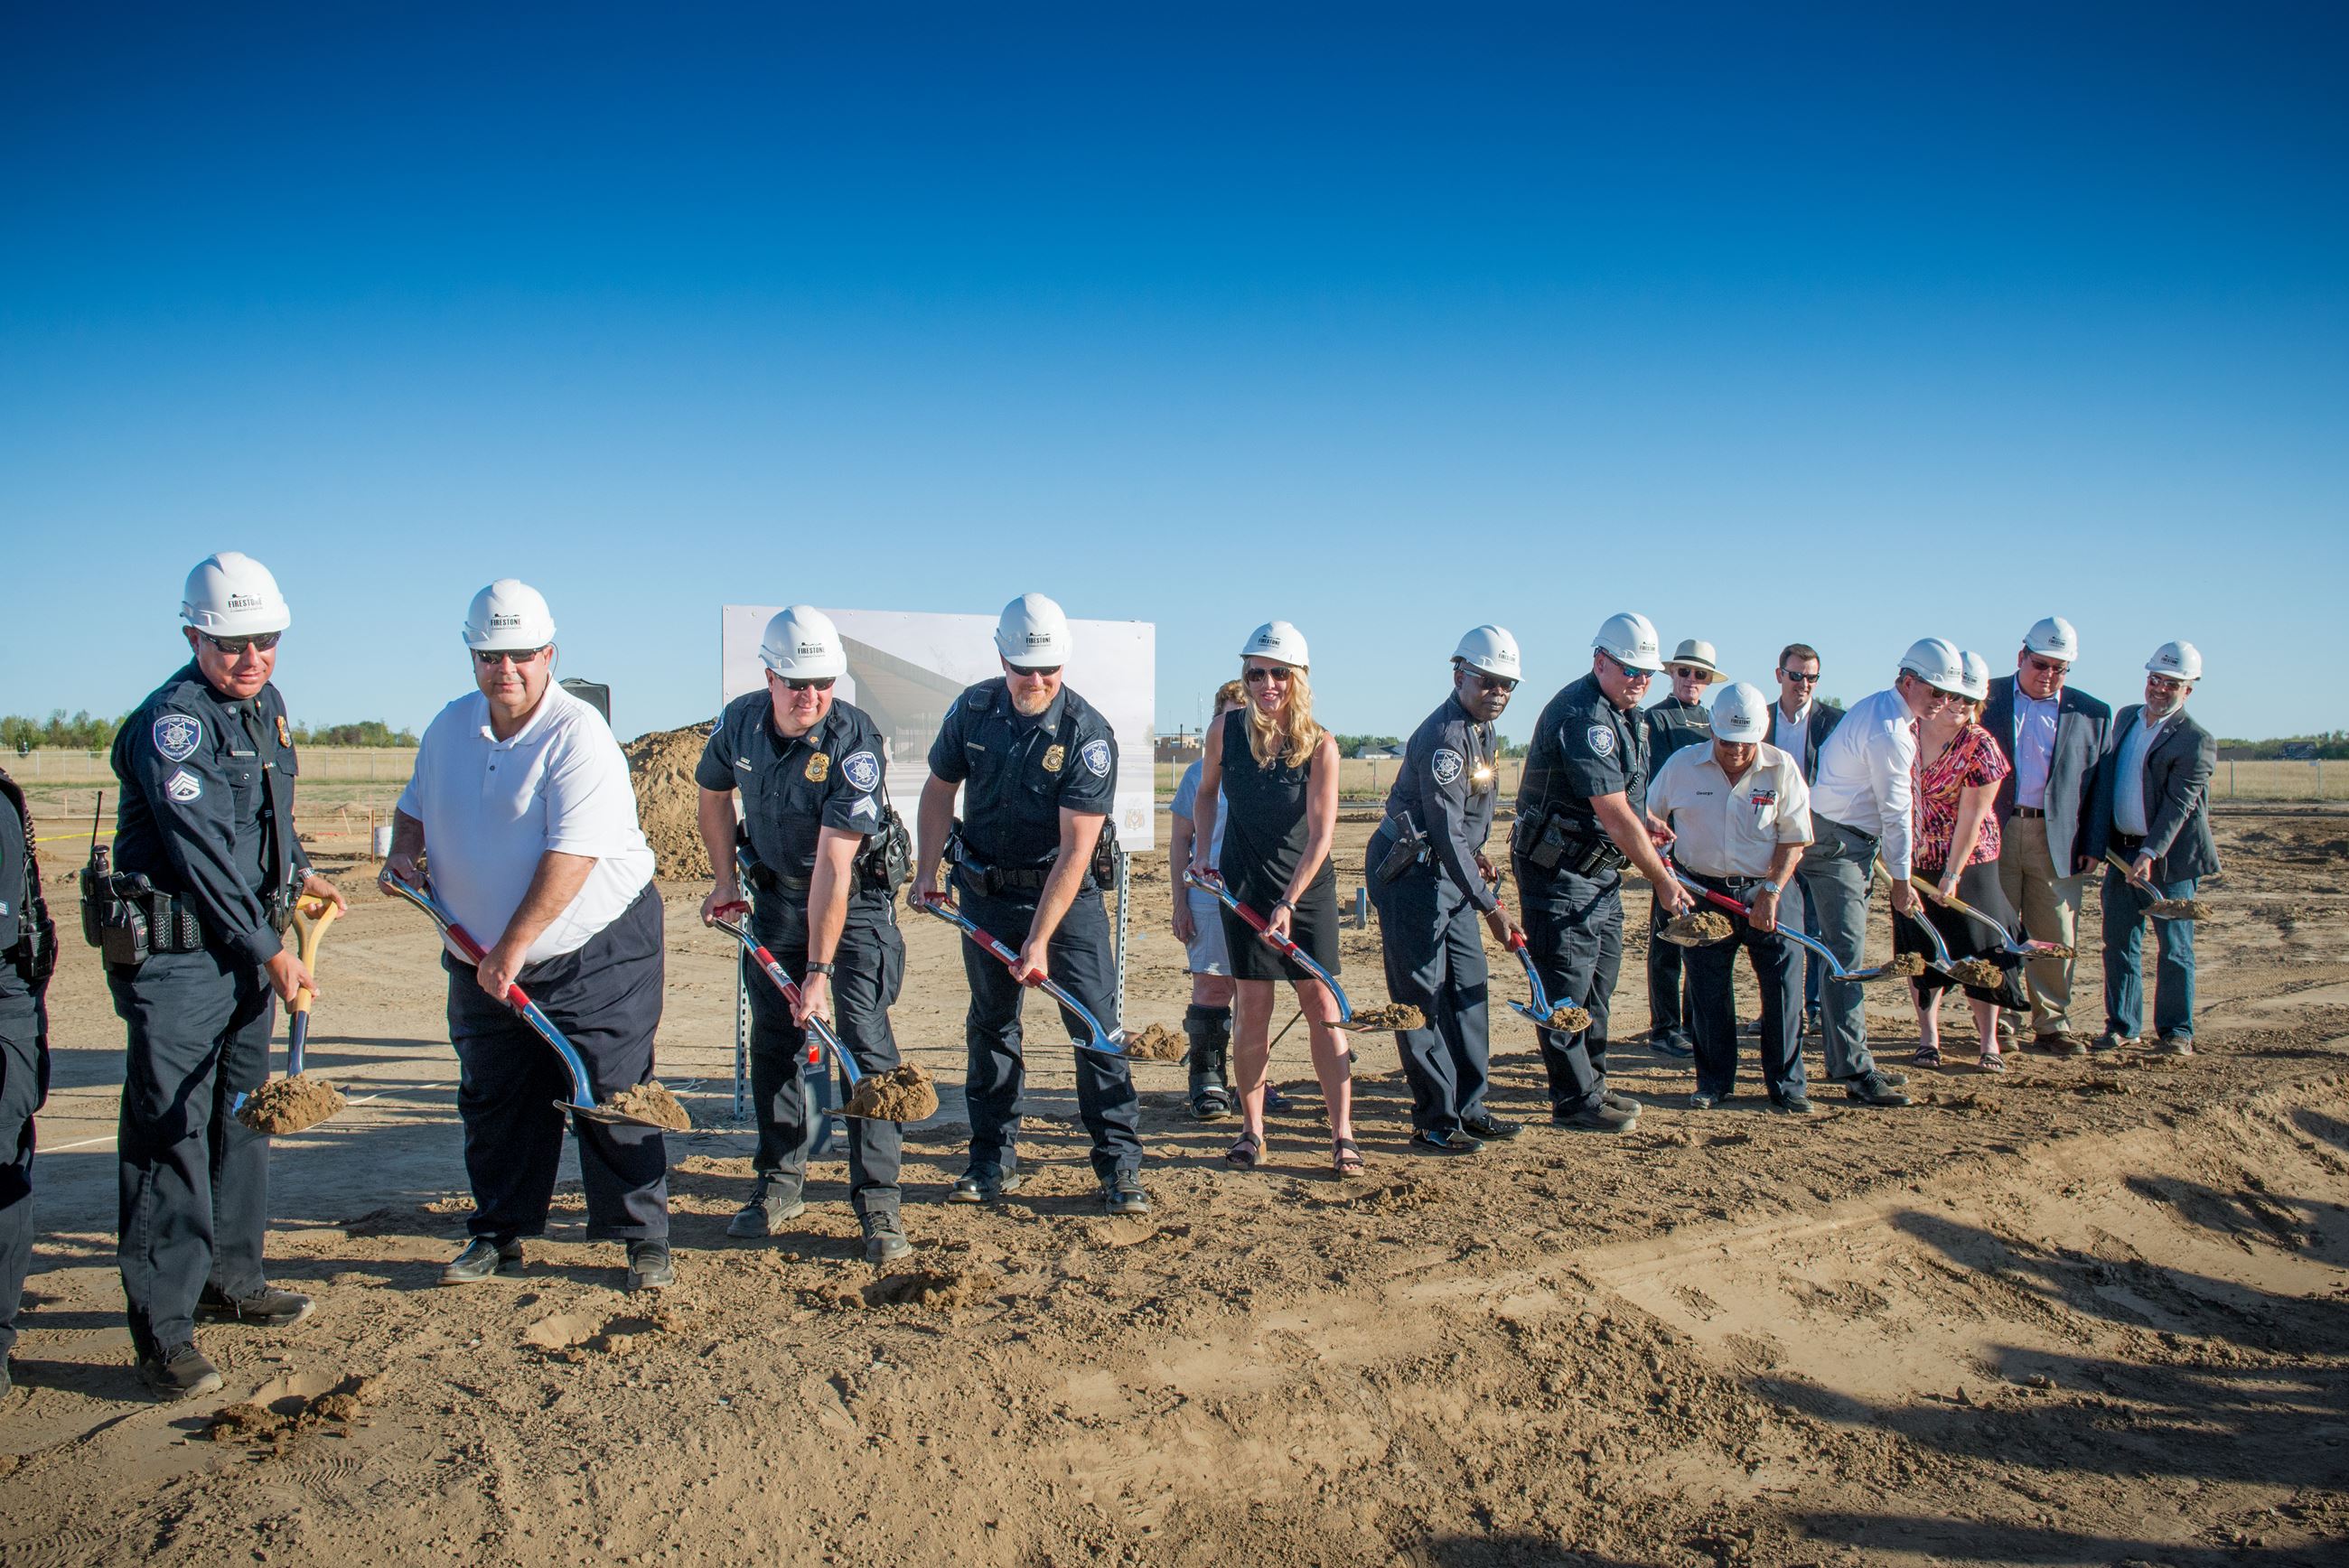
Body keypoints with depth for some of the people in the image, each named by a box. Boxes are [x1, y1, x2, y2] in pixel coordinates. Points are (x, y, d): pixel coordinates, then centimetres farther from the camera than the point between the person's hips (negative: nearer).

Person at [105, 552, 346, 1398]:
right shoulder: (170, 722, -17)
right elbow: (204, 854, -20)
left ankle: (230, 1278, 31)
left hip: (249, 946, 9)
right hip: (175, 955, -9)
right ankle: (163, 1326, 1)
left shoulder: (264, 704, 10)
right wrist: (271, 954, -16)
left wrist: (296, 873, 34)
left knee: (243, 1115, 16)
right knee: (170, 1131, -6)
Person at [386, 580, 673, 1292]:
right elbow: (416, 803, 24)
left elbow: (572, 855, -25)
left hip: (597, 955, -6)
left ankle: (645, 1240, 7)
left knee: (611, 1098, -4)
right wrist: (404, 851, 1)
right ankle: (498, 1234, 28)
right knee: (491, 1101, 13)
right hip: (483, 957, 7)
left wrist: (514, 947, -25)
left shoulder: (578, 735, -18)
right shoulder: (449, 727, 6)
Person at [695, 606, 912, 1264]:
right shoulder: (740, 721, -11)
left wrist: (820, 970, -33)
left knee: (863, 1037, -12)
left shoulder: (854, 742, -27)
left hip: (854, 898, -5)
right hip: (775, 894, 5)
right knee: (772, 1039, 8)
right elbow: (713, 796, 12)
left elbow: (834, 868, -32)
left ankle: (878, 1201, -6)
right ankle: (779, 1184, 23)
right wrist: (725, 880, 9)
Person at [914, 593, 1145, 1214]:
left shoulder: (1088, 733, -21)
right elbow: (940, 788, 8)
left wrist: (1040, 939, -27)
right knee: (990, 1024, 10)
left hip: (1066, 893, -4)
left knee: (1096, 1023, -6)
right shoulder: (973, 709, -8)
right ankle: (993, 1161, 21)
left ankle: (1120, 1164, 3)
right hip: (984, 889, 4)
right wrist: (928, 869, 1)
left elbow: (1075, 850, -24)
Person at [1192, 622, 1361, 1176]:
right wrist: (1201, 852, 3)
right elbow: (1207, 792, 12)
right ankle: (1251, 1130, 11)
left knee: (1322, 1005, -3)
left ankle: (1342, 1135, 2)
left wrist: (1289, 903, -22)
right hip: (1245, 884, 1)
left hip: (1309, 886, -1)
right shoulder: (1226, 730, -7)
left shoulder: (1320, 745, -14)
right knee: (1253, 1006, 0)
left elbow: (1320, 834, -16)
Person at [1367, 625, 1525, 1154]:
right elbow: (1446, 833, -26)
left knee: (1468, 989, 11)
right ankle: (1435, 1123, 1)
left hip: (1450, 872, 10)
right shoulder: (1443, 737, -22)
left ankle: (1467, 1108, 20)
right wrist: (1489, 907, -26)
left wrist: (1477, 854, 8)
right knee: (1423, 997, -5)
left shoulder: (1485, 731, 9)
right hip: (1410, 870, -10)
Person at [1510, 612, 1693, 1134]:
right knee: (1568, 984, -4)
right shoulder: (1582, 715, -23)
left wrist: (1644, 820, 10)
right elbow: (1613, 814, -25)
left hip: (1601, 869, 10)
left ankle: (1592, 1085, 28)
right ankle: (1575, 1101, 3)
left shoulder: (1625, 714, 10)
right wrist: (1661, 879, -20)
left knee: (1599, 978, 16)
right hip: (1559, 870, -10)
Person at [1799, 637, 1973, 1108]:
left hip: (1848, 841, 11)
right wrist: (1902, 879, -5)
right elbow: (1896, 812, -13)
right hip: (1836, 843, -11)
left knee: (1842, 952, 13)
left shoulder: (1880, 709, 13)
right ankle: (1855, 1070, -14)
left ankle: (1843, 1059, 19)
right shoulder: (1888, 732, -19)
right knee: (1847, 955, -13)